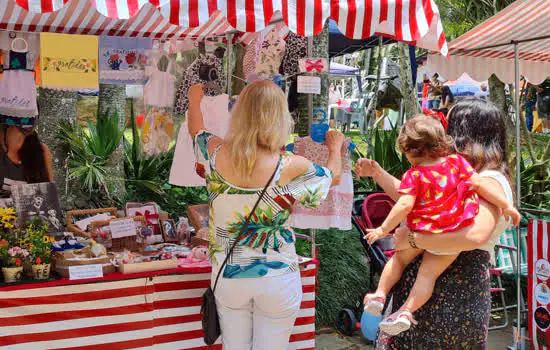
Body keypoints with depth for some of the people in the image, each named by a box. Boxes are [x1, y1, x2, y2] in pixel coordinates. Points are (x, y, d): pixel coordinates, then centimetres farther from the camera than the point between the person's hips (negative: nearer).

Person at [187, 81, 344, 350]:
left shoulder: (215, 154, -14)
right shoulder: (290, 168, -21)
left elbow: (196, 131, 12)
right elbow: (334, 176, 1)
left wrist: (194, 100, 33)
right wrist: (335, 148, 24)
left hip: (228, 276, 3)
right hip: (278, 279, -3)